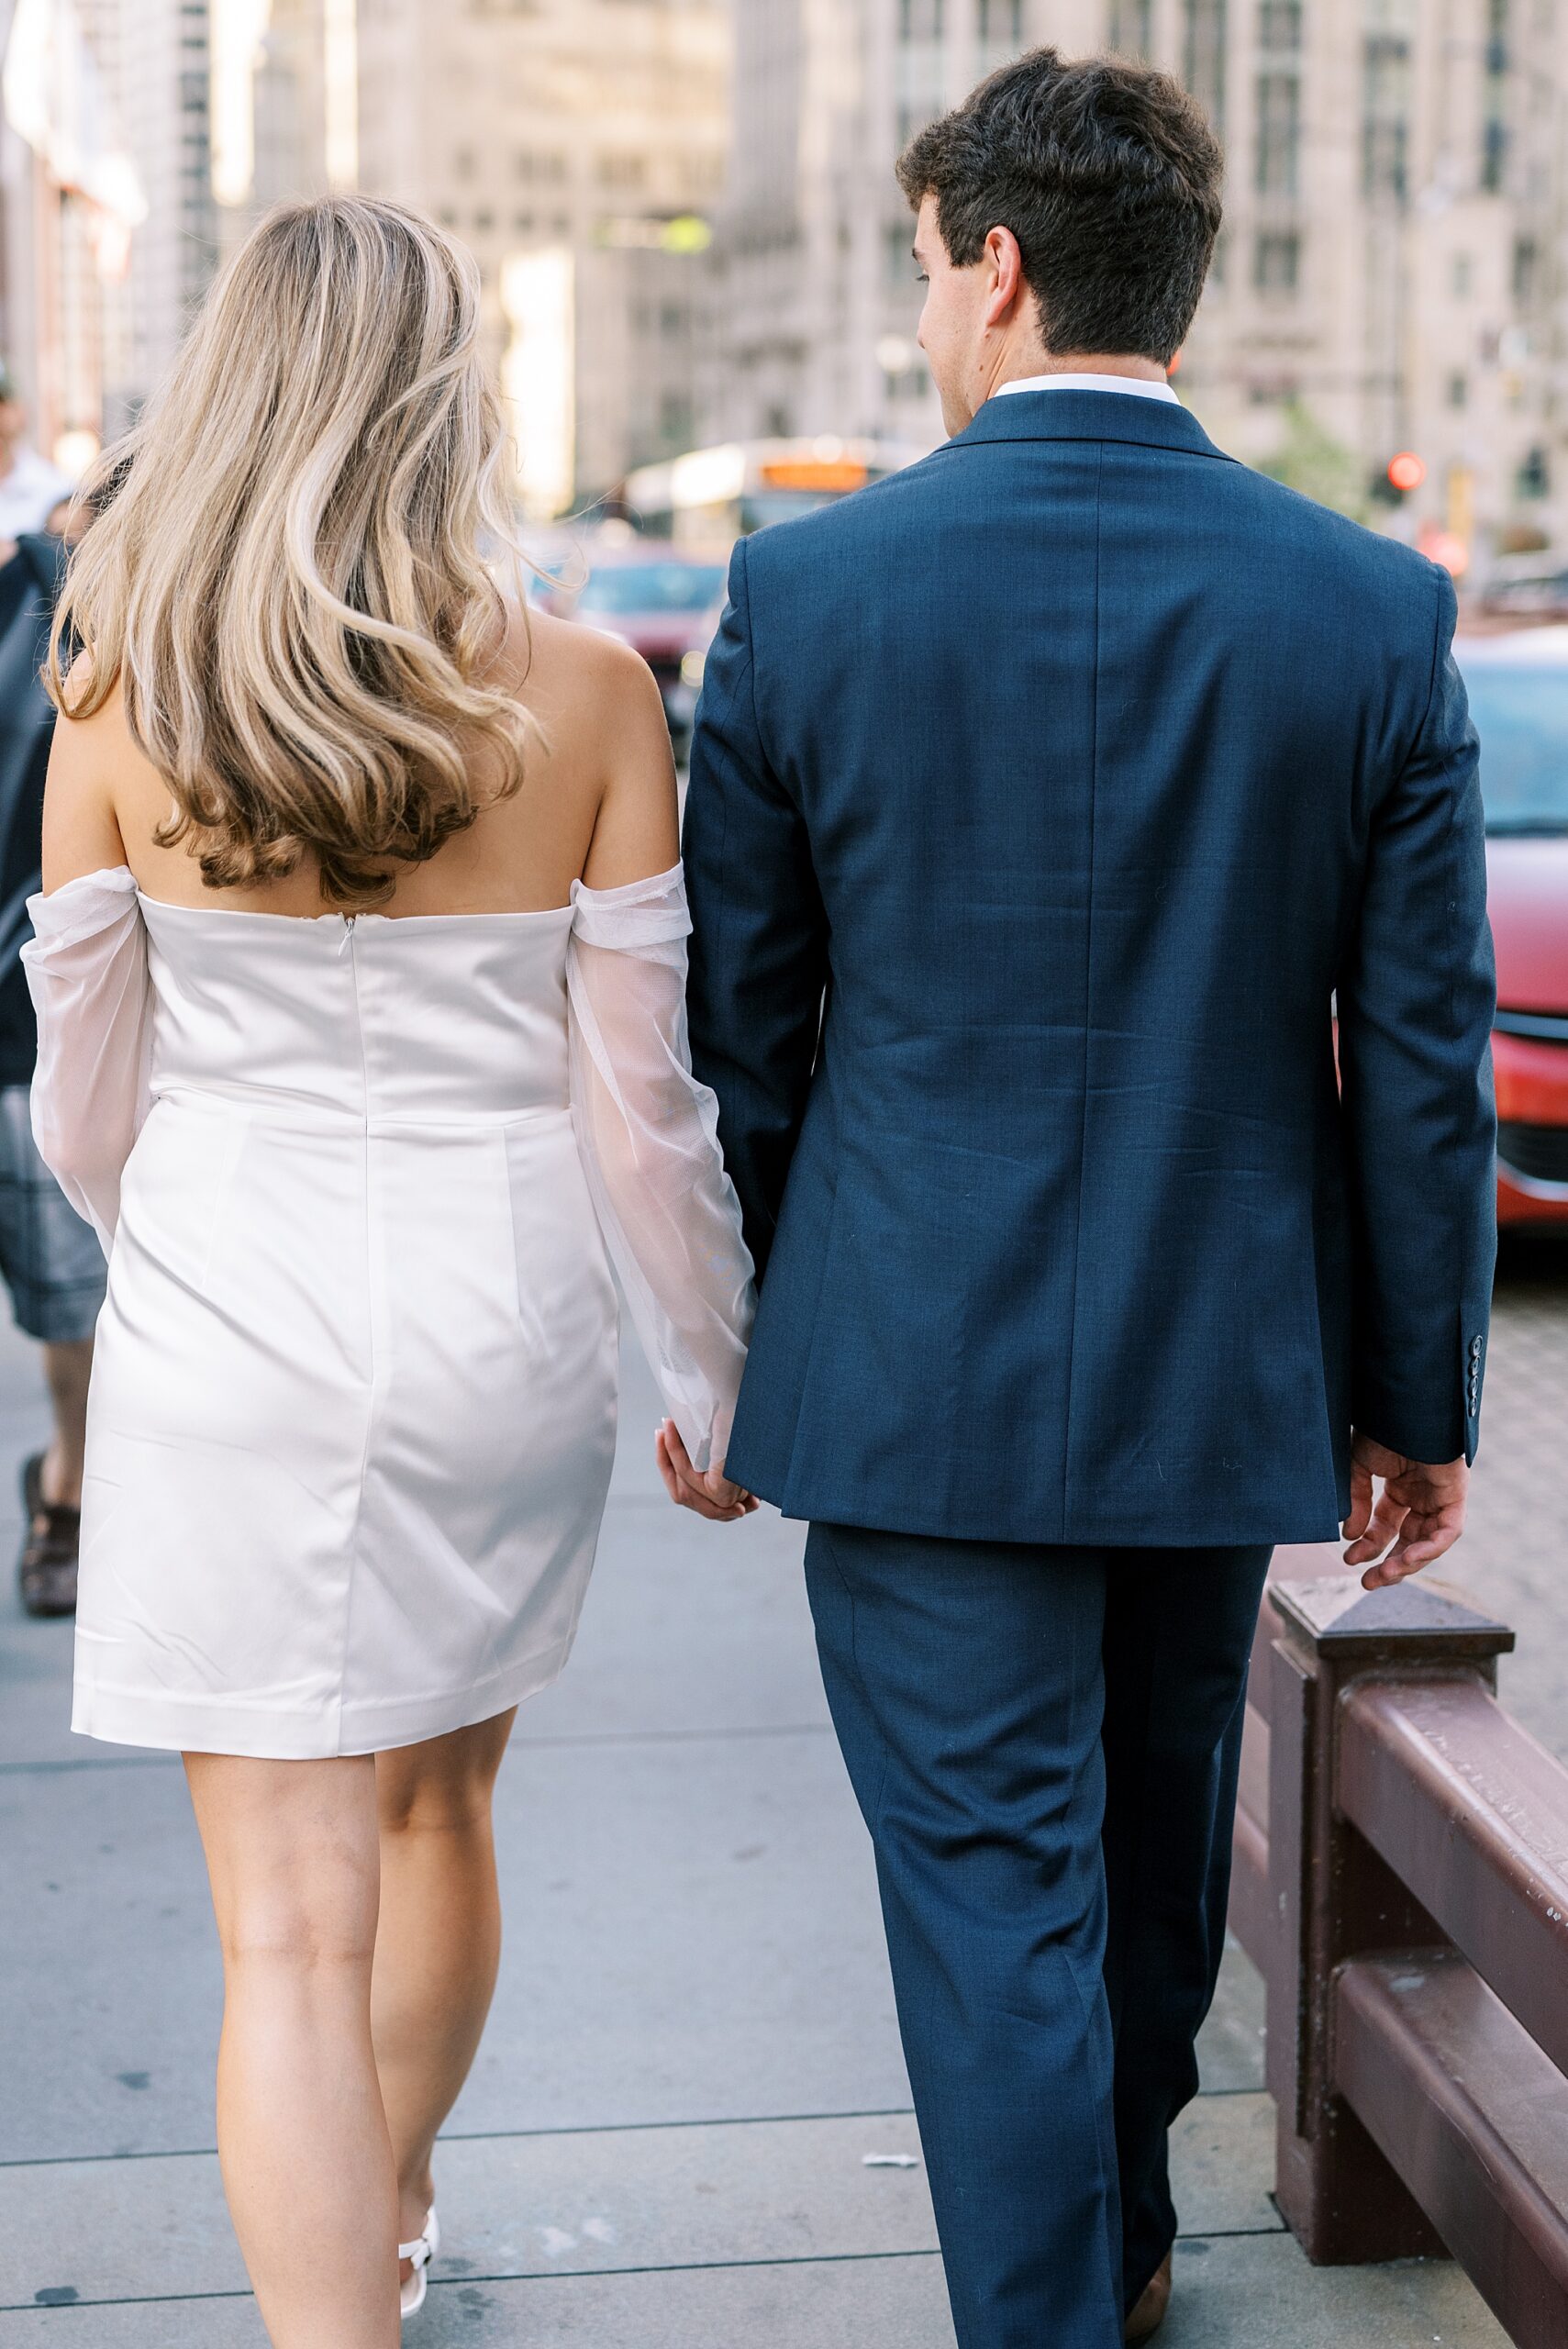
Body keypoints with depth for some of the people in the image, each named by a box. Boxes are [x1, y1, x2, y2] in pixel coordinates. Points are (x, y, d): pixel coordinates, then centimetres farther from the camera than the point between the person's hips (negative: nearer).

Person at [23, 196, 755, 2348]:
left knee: (289, 1923, 3)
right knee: (436, 1807, 25)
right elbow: (645, 1099, -6)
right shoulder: (582, 697, -9)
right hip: (499, 1330, 2)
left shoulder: (123, 700, -7)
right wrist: (719, 1381, 7)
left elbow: (81, 1107, 1)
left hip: (227, 1343, -2)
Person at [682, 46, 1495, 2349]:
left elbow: (733, 1028, -3)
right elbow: (1425, 1057, -4)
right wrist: (1419, 1395, 6)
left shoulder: (809, 586, -10)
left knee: (992, 1896, 5)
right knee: (1160, 1838, 23)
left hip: (917, 1377, -3)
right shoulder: (1373, 607, -6)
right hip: (1226, 1374, 3)